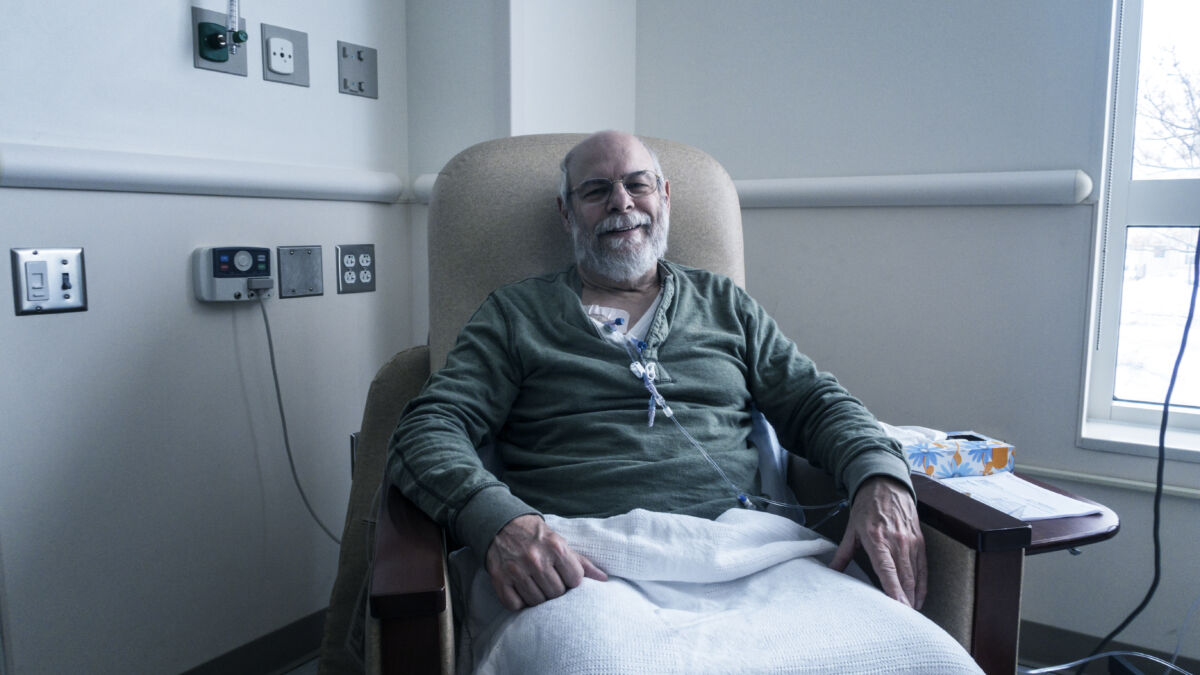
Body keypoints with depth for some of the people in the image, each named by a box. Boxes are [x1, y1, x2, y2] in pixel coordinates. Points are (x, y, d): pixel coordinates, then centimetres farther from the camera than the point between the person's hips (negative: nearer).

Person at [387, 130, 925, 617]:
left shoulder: (724, 304, 22)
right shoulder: (515, 315, 13)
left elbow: (815, 402, 18)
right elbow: (427, 431, 2)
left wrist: (881, 480, -6)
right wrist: (498, 521, -21)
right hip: (588, 566, -2)